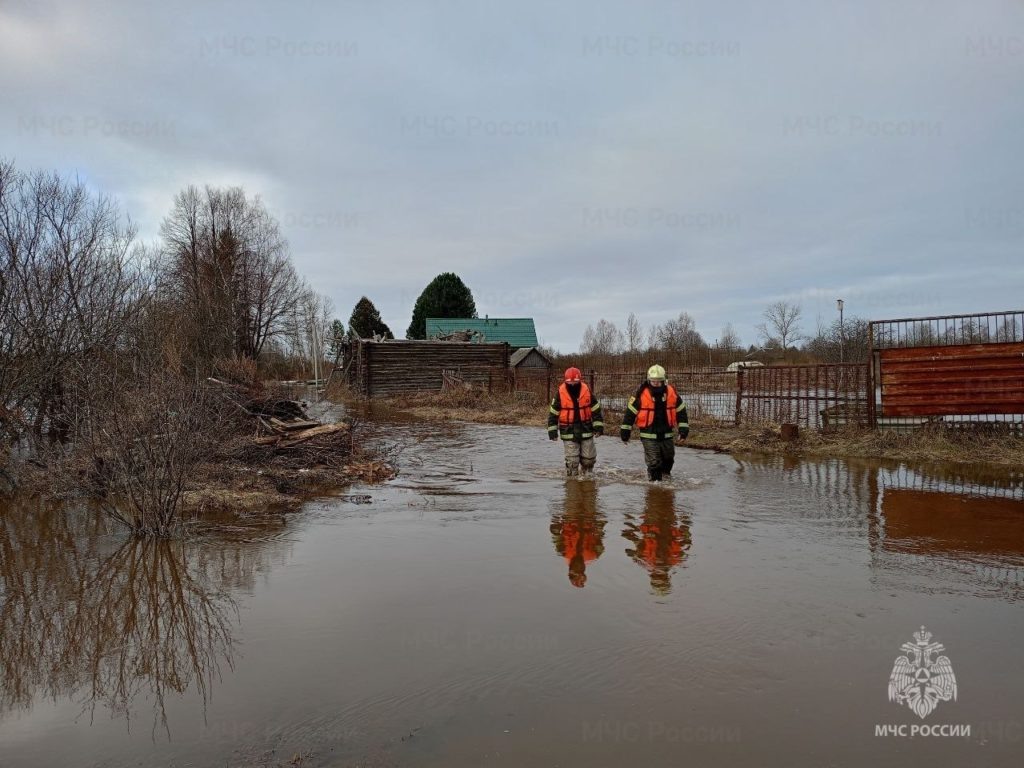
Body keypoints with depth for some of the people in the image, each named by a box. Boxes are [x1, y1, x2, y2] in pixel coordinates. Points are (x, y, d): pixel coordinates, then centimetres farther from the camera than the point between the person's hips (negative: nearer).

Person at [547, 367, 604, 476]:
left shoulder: (586, 391, -4)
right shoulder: (561, 393, -9)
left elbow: (596, 410, 4)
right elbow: (553, 413, -2)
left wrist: (598, 425, 0)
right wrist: (552, 430, -5)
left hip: (586, 430, 2)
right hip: (568, 432, -2)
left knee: (588, 458, 10)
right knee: (572, 459, -3)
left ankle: (587, 475, 32)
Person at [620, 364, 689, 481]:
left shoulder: (672, 392, -5)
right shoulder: (641, 394, -13)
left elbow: (681, 411, 5)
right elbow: (630, 412, -6)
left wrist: (683, 429, 2)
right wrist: (625, 431, -4)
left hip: (667, 434, 4)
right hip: (649, 436, -4)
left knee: (668, 458, 21)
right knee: (653, 462, -7)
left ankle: (666, 475, 46)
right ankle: (655, 480, 10)